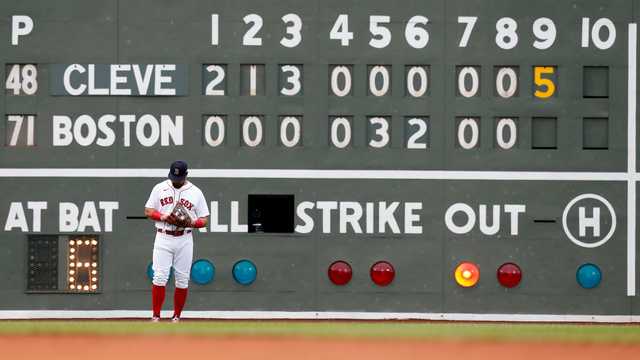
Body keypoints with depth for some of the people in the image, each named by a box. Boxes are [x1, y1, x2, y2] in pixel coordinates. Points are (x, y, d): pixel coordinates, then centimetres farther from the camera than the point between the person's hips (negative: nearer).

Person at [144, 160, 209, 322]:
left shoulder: (195, 193, 4)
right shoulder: (160, 188, 5)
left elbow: (204, 220, 5)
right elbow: (148, 211, 6)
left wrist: (190, 223, -16)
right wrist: (164, 217, -12)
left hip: (184, 240, 1)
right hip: (163, 238, -1)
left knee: (182, 280, 2)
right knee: (160, 277, -8)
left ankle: (177, 316, 11)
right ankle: (156, 316, -6)